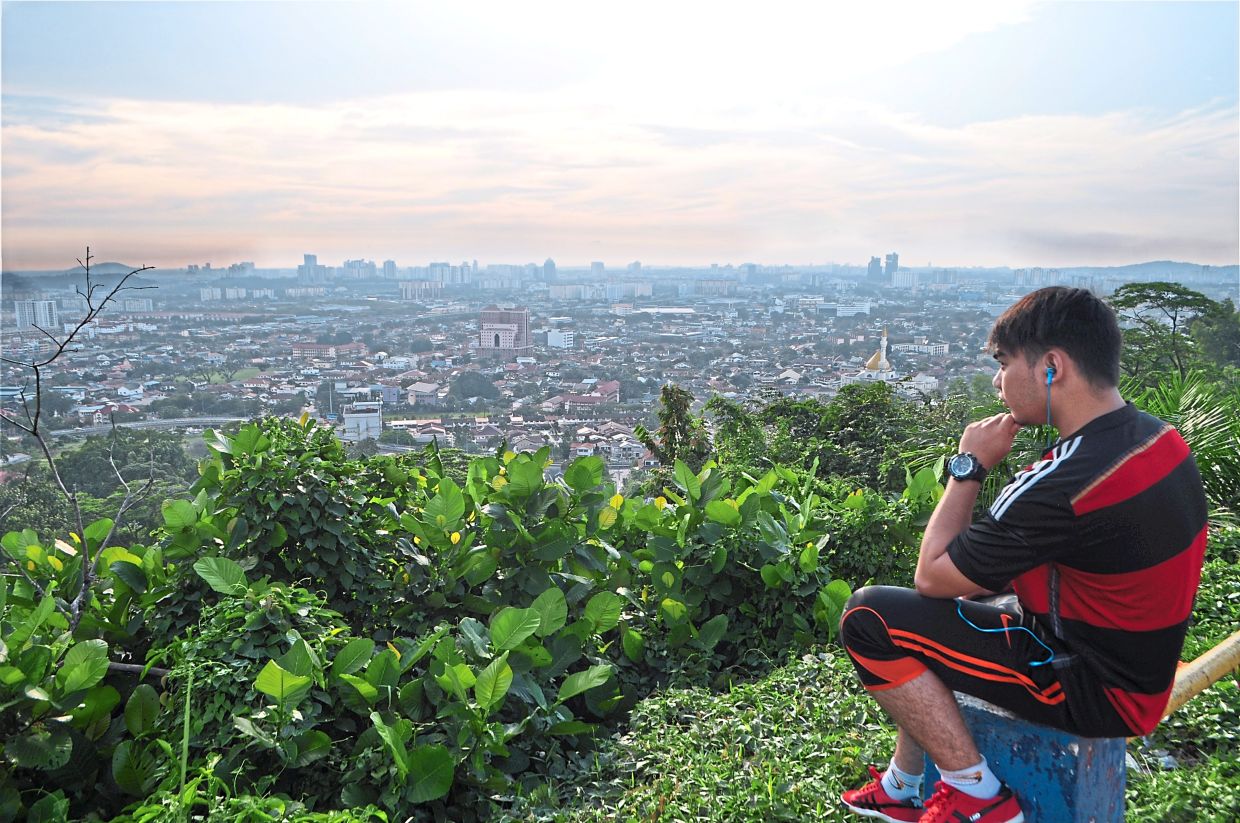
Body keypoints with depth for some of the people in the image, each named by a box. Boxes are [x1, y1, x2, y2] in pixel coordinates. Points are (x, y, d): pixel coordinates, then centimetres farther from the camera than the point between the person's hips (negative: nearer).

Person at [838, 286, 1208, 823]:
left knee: (868, 619, -13)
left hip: (1089, 690, -10)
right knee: (920, 615, 22)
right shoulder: (1159, 437, -1)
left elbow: (932, 576, -18)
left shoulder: (1061, 485, -31)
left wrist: (968, 467, -10)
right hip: (1138, 666, 10)